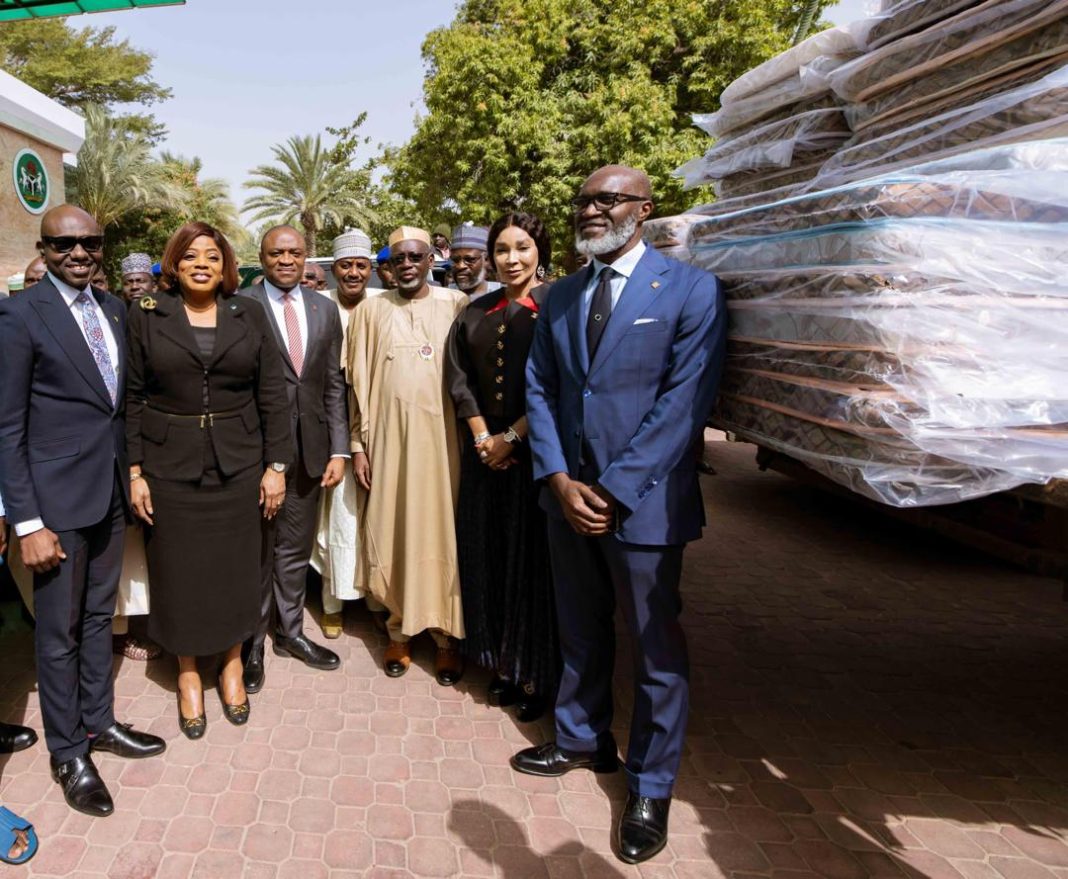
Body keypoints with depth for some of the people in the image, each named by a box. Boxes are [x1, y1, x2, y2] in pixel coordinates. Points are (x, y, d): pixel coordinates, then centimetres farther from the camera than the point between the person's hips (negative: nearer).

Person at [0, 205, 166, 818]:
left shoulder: (114, 309, 6)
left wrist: (133, 476, 10)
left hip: (113, 491, 6)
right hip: (58, 497, -6)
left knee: (100, 615, 19)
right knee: (60, 631, 9)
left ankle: (99, 722, 36)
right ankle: (68, 752, 25)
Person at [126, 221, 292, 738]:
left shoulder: (249, 316, 2)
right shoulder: (147, 317, 0)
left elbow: (272, 394, 1)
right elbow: (133, 398, 0)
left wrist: (277, 465, -3)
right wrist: (135, 471, -5)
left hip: (237, 464, 1)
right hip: (170, 467, 0)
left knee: (235, 568, 9)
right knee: (178, 570, 8)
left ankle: (232, 664, 29)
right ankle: (188, 674, 26)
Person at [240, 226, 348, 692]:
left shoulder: (324, 309, 7)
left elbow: (334, 384, 7)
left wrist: (339, 449, 2)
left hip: (310, 447, 4)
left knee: (296, 548, 16)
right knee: (257, 550, 10)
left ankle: (290, 631, 33)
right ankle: (252, 643, 26)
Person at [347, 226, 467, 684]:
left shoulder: (456, 304, 2)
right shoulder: (371, 310, 5)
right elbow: (358, 382, 6)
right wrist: (358, 444, 2)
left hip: (441, 437, -1)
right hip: (388, 438, 1)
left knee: (442, 533, 3)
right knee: (392, 534, 7)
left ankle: (446, 636, 15)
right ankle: (400, 631, 21)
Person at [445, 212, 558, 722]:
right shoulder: (476, 313, 10)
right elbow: (460, 379, 8)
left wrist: (510, 437, -11)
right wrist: (482, 438, -4)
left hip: (537, 451, -4)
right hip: (485, 454, 5)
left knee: (532, 562, 2)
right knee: (489, 560, 8)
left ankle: (536, 676, 15)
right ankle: (502, 666, 22)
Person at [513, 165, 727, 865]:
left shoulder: (690, 290, -8)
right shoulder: (560, 297, 10)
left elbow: (684, 402, -15)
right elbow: (540, 389, 6)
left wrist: (614, 491, -17)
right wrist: (560, 480, -8)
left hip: (644, 500, -5)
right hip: (569, 494, 5)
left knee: (656, 648, 7)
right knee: (581, 633, 20)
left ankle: (651, 789, 25)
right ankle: (582, 740, 41)